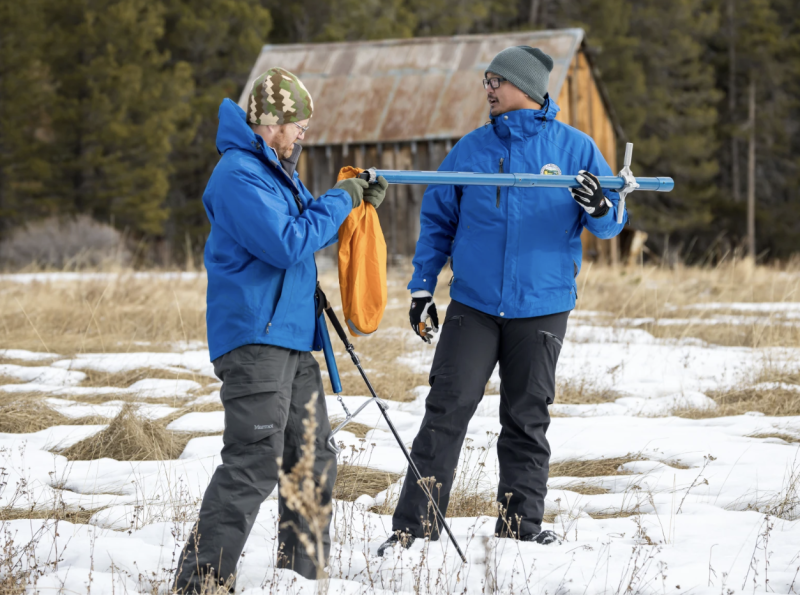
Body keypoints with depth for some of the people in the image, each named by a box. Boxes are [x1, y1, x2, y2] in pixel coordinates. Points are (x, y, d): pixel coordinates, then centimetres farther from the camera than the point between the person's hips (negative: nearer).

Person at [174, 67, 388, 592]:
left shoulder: (277, 170, 19)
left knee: (313, 457, 14)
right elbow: (287, 243, -21)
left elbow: (311, 229, 30)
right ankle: (202, 578, -15)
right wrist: (338, 203, -11)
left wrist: (359, 203, 15)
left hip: (293, 336, 11)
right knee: (255, 460, -16)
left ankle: (303, 568, 23)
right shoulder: (239, 175, -14)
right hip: (254, 337, -11)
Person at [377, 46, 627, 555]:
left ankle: (520, 527, 16)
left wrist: (599, 207, -21)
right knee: (446, 411, -7)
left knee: (527, 421, 7)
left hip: (541, 307, -1)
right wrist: (422, 288, 7)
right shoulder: (472, 148, 7)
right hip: (473, 306, 1)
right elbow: (437, 220, 13)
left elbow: (611, 224, 3)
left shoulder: (575, 148, 2)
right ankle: (415, 526, -7)